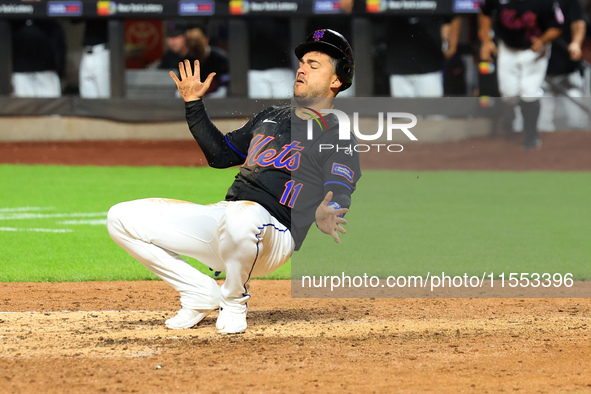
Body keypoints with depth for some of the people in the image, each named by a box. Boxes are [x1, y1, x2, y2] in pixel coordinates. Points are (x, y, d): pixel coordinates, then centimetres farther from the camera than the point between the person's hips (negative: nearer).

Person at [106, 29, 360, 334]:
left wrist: (326, 216, -40)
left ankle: (234, 302, -14)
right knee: (121, 218, -2)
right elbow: (220, 154, 33)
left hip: (275, 235, -7)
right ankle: (202, 294, 4)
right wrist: (193, 104, 26)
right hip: (223, 217, 7)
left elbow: (339, 197, -16)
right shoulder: (270, 117, 25)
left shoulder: (336, 134, 0)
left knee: (240, 217, -45)